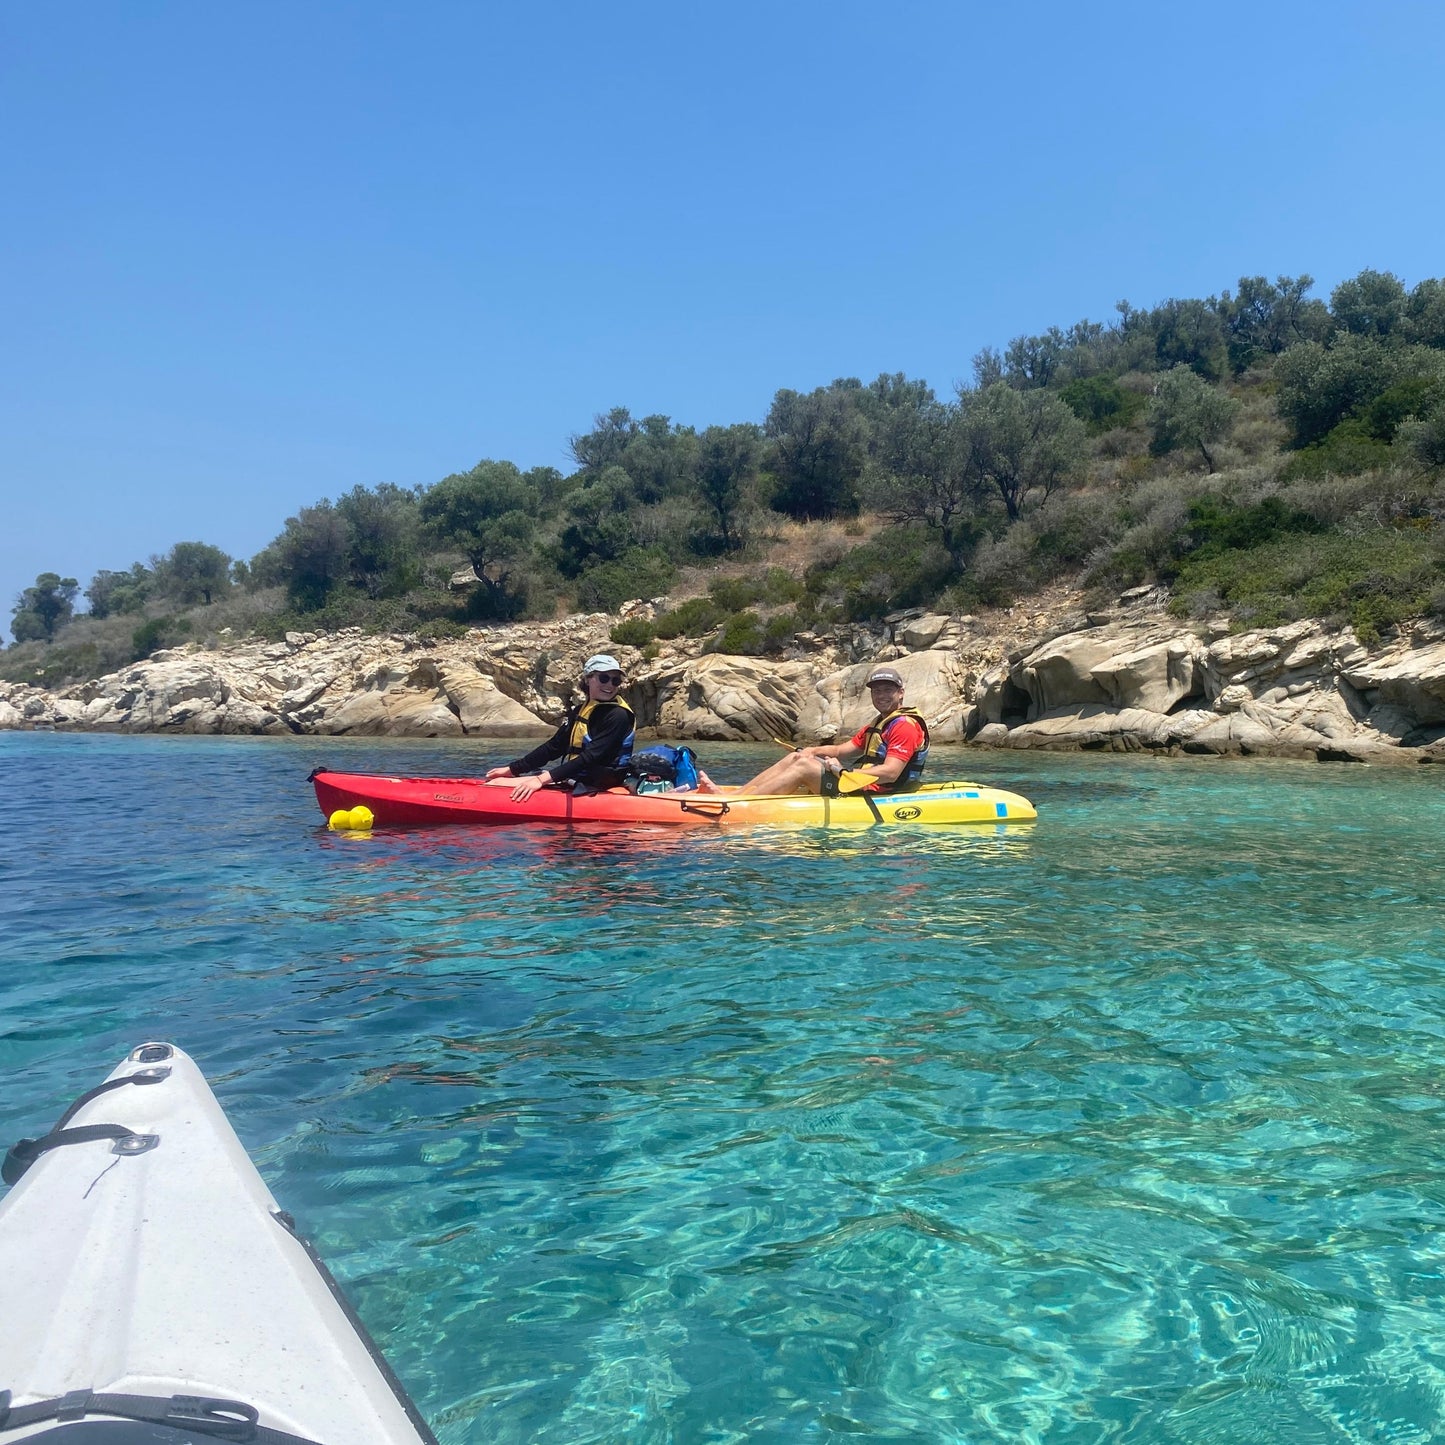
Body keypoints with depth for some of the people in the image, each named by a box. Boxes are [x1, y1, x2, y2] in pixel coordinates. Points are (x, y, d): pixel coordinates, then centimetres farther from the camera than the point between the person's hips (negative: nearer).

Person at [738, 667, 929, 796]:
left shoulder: (904, 725, -9)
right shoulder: (875, 726, 23)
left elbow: (890, 773, -22)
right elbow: (841, 750, 16)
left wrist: (843, 772, -27)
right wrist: (812, 751, -4)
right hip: (862, 786, 10)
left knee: (803, 767, -18)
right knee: (795, 758, 3)